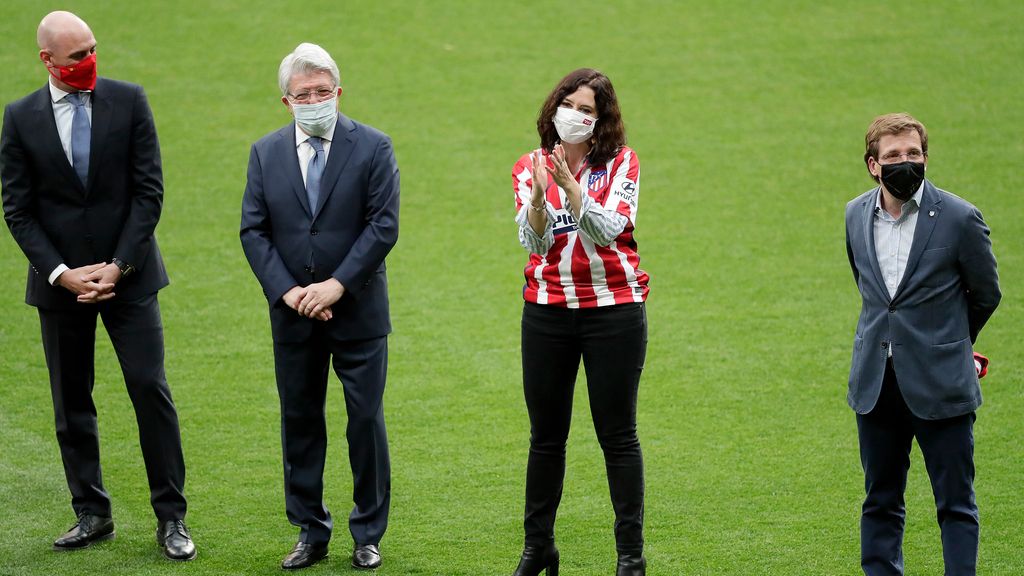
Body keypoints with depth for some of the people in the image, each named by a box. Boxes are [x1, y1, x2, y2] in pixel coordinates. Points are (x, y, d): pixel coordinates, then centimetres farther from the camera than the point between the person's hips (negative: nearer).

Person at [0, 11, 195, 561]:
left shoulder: (128, 100, -2)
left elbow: (148, 190, -3)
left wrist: (118, 266, -10)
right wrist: (60, 273, -10)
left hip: (128, 274, -1)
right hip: (60, 280, 1)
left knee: (150, 390, -5)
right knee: (71, 403, 7)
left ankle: (171, 517, 2)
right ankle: (91, 514, 18)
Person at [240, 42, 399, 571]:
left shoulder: (372, 147, -4)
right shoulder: (266, 153, 5)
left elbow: (384, 226, -10)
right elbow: (253, 230, 2)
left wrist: (337, 285, -16)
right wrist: (288, 291, -11)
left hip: (357, 310, -3)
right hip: (293, 312, 3)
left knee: (366, 420, 1)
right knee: (299, 422, 8)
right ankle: (310, 533, 18)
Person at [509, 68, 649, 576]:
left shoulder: (621, 163, -2)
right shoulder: (529, 167, 4)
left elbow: (609, 229, -16)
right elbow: (533, 241, -8)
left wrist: (569, 184, -28)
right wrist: (539, 197, -28)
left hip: (614, 310, -2)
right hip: (547, 310, 2)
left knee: (618, 434, 1)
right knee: (545, 435, 8)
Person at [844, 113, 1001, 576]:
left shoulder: (959, 218, -10)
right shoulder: (855, 215, 4)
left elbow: (986, 294, 5)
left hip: (939, 384, -4)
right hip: (875, 381, 4)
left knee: (955, 503, 0)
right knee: (881, 501, 11)